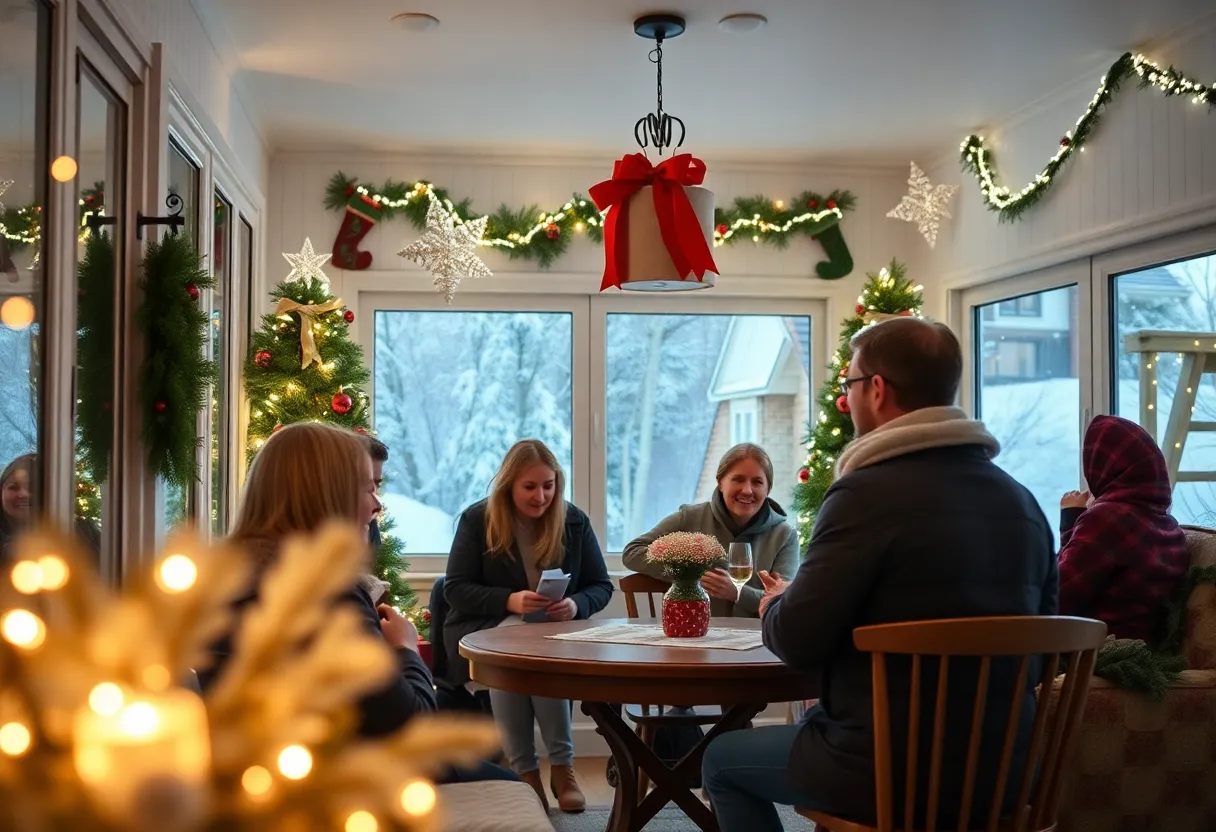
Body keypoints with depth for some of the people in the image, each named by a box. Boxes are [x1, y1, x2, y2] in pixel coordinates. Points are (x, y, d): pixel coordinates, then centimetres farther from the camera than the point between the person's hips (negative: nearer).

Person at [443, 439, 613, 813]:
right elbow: (455, 589, -6)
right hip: (486, 630, -1)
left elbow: (601, 586, 6)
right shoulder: (477, 519, -3)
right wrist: (509, 601, -23)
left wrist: (576, 605, -19)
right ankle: (524, 770, -24)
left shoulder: (575, 522, 3)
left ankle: (561, 767, -22)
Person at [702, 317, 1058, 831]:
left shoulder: (867, 492, -19)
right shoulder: (1022, 502, 3)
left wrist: (775, 607, 8)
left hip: (893, 773, -7)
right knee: (817, 722, 34)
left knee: (722, 759, 18)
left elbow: (796, 641, -17)